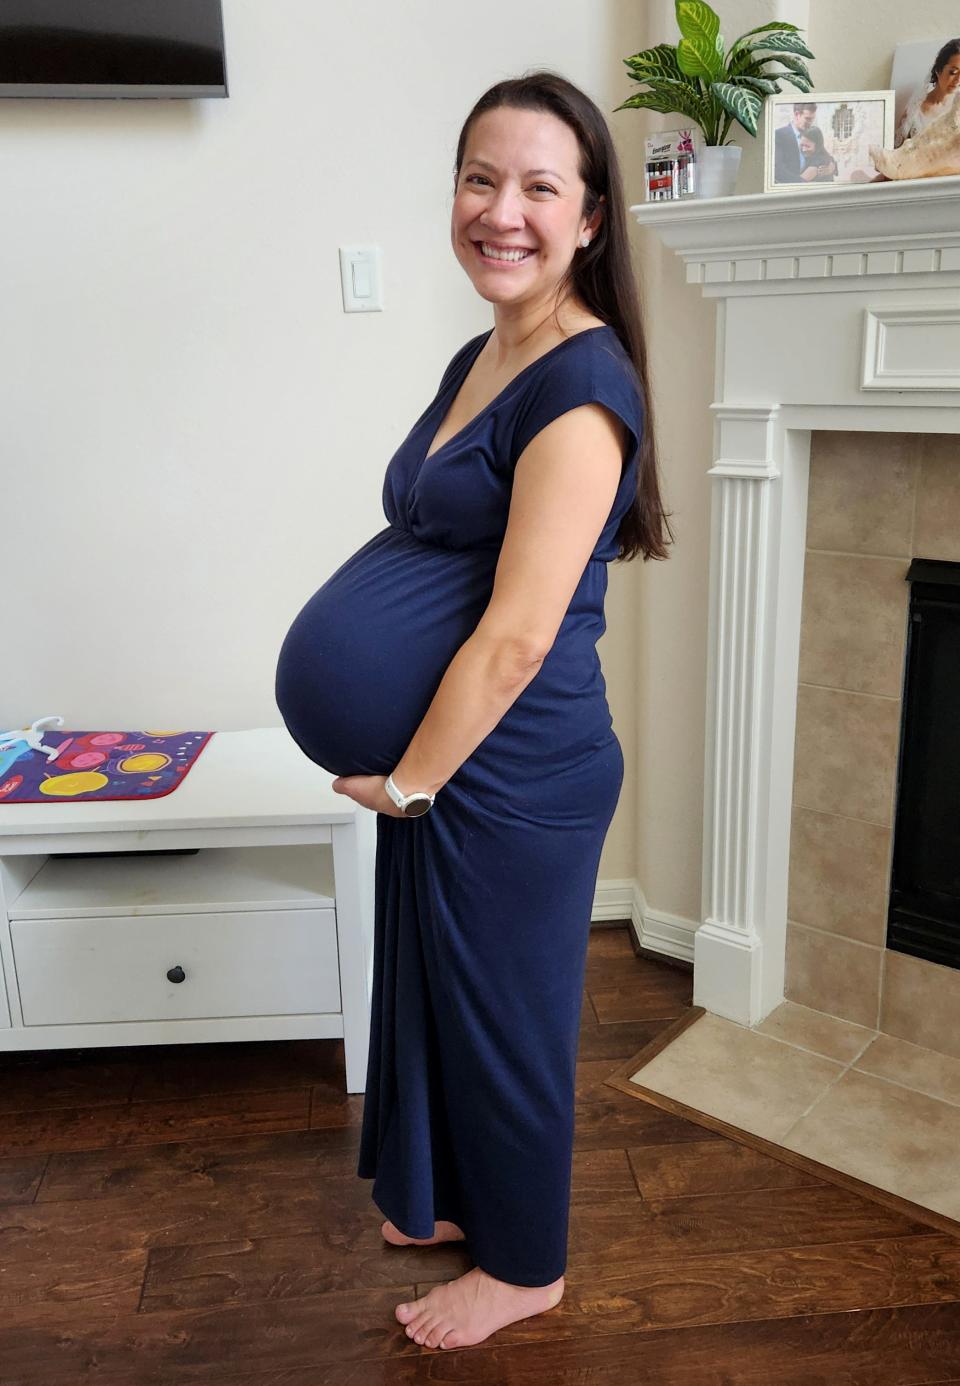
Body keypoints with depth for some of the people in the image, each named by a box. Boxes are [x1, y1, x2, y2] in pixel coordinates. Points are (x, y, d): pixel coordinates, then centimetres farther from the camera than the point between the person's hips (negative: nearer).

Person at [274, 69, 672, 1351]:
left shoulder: (582, 384, -20)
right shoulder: (478, 359, 9)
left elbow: (518, 634, -24)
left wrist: (407, 780, -13)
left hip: (515, 769, -9)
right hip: (439, 754, 9)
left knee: (506, 1009, 11)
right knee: (436, 985, 24)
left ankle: (524, 1265, 38)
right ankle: (457, 1196, 50)